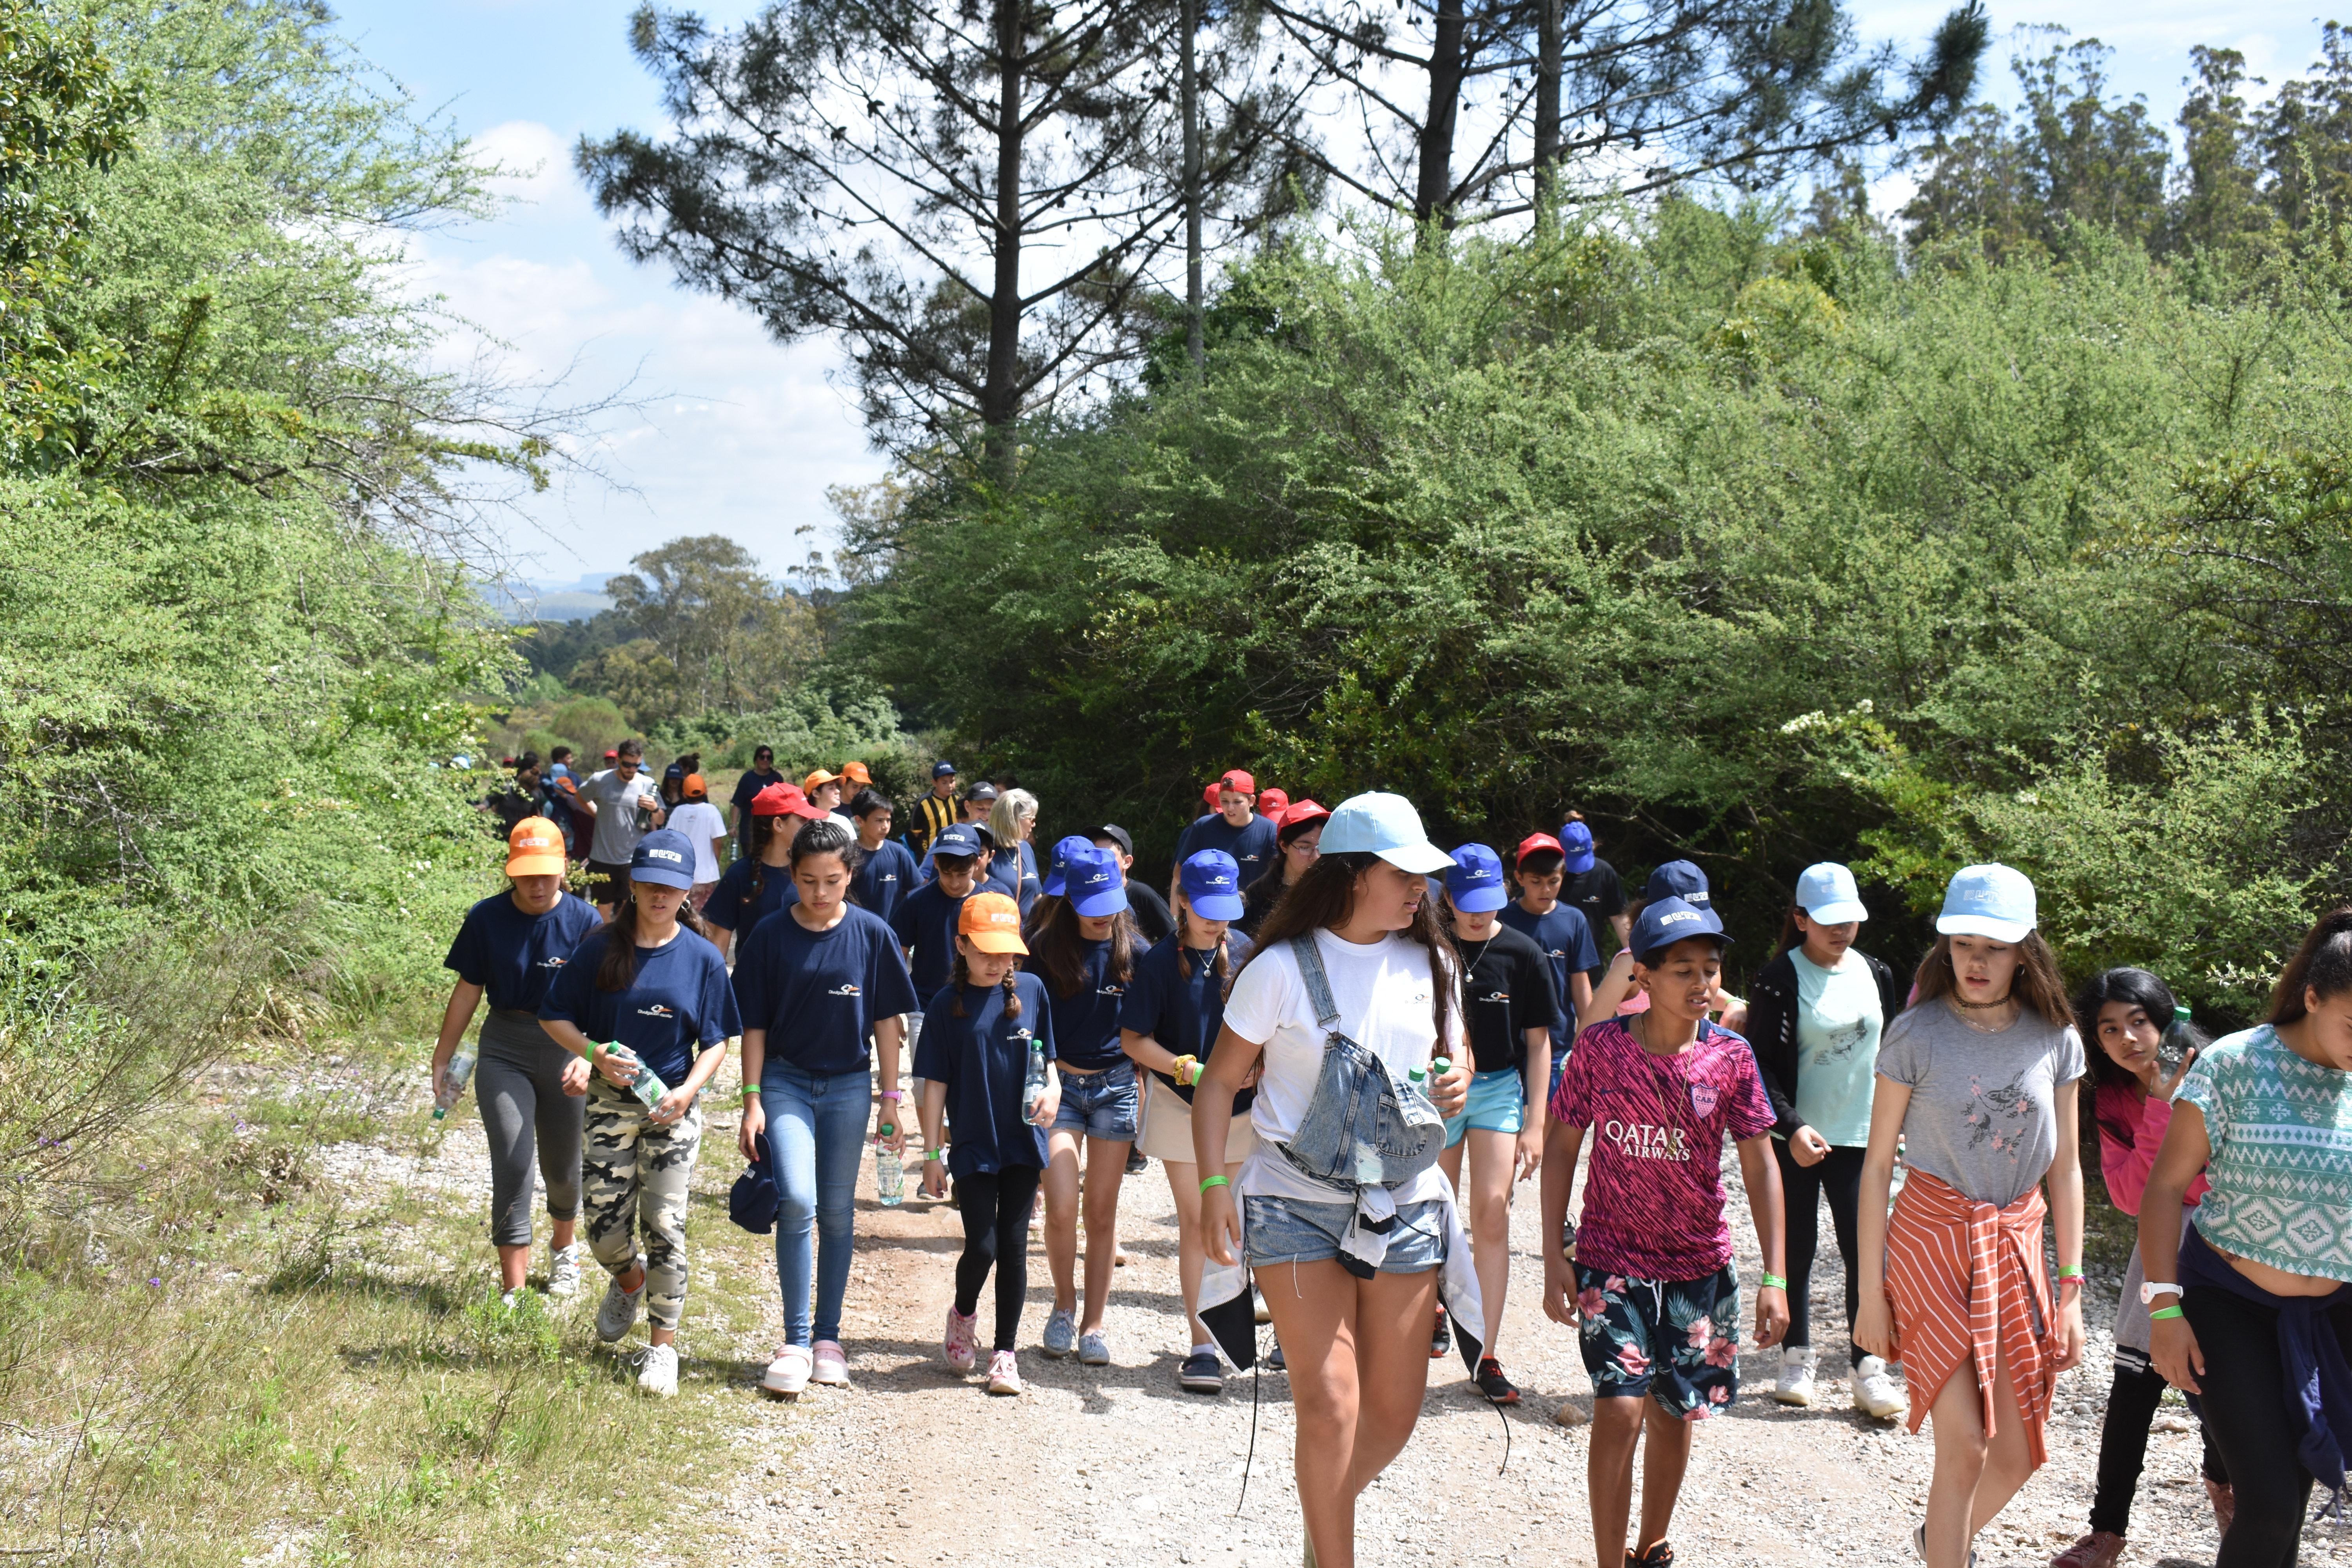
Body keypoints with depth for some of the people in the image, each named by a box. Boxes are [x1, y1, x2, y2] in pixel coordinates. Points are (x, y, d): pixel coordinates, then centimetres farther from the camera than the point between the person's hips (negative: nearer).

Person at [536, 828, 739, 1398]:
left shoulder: (702, 958, -3)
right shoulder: (600, 949, -2)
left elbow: (715, 1042, 1)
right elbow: (554, 1016, 3)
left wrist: (687, 1091, -16)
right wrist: (595, 1054, -14)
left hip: (673, 1108, -1)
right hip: (609, 1103, 1)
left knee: (665, 1227, -3)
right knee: (604, 1229, 5)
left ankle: (663, 1345, 9)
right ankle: (630, 1281, 40)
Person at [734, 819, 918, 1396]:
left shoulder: (872, 934, -4)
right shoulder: (771, 935, -6)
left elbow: (886, 1020, 2)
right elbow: (754, 1023, -2)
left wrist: (891, 1099, 1)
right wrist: (752, 1100, -5)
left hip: (849, 1084, 1)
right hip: (786, 1081, -1)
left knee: (837, 1211, 8)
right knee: (797, 1201, -17)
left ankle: (828, 1337, 21)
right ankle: (795, 1342, -9)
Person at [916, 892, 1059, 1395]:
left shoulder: (1031, 990, 0)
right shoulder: (947, 1004, -5)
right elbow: (935, 1083, -2)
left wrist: (1052, 1089, -9)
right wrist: (932, 1152, -3)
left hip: (1022, 1141, 2)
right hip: (972, 1145, -1)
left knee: (1014, 1246, 3)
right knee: (981, 1248, -3)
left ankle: (1005, 1352, 14)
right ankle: (963, 1314, 29)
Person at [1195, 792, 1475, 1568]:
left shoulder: (1428, 963, 4)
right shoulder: (1282, 969, -9)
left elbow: (1454, 1048, 19)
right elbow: (1221, 1081, -5)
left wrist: (1459, 1080, -5)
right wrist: (1213, 1186, -15)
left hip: (1405, 1204, 4)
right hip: (1298, 1204, -4)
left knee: (1394, 1410, 8)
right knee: (1329, 1407, -9)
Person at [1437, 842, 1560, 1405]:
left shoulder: (1522, 952, -4)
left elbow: (1538, 1042, 1)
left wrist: (1535, 1124, -3)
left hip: (1500, 1087, -1)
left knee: (1491, 1212, -11)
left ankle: (1485, 1354, -7)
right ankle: (1435, 1311, 37)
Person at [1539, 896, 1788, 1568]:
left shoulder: (1730, 1057, -8)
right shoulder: (1600, 1047, -12)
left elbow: (1760, 1166, -3)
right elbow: (1561, 1146, -2)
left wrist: (1774, 1277, -6)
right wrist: (1555, 1254, -5)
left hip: (1699, 1265, 2)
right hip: (1611, 1260, -2)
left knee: (1674, 1413, 13)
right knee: (1620, 1408, -13)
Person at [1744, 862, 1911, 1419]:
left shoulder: (1874, 974, 6)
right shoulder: (1779, 981, -8)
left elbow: (1887, 1051, 17)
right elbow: (1760, 1065, -11)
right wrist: (1791, 1127, -22)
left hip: (1860, 1136, 3)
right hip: (1796, 1139, -3)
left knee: (1865, 1249, -3)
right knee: (1798, 1250, 6)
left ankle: (1867, 1365, 4)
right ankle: (1797, 1357, 20)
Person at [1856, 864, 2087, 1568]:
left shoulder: (2055, 1039, 0)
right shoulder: (1917, 1034, -9)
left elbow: (2065, 1166, 7)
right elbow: (1878, 1164, -4)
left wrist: (2070, 1288, 4)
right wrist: (1872, 1291, -5)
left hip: (2017, 1244, 4)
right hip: (1932, 1243, -4)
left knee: (2017, 1455, 8)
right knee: (1965, 1449, -9)